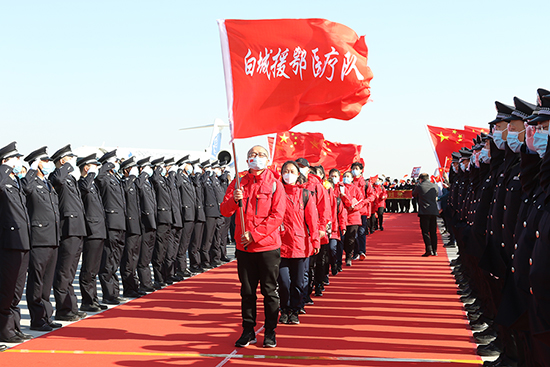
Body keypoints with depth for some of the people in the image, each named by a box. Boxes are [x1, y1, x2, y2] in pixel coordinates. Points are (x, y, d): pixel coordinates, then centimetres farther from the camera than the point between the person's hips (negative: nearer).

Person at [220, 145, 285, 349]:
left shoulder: (275, 185, -1)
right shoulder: (238, 183, 7)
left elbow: (277, 215, -9)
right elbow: (225, 211, 3)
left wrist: (254, 234, -16)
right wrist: (234, 200, -19)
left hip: (268, 246, -2)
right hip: (244, 248, 2)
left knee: (269, 291, 5)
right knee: (247, 291, 9)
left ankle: (270, 333, 17)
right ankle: (248, 332, 20)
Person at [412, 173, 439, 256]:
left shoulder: (419, 186, -2)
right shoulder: (435, 186, 9)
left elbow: (413, 194, 15)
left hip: (424, 212, -4)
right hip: (434, 211, 4)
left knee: (425, 231, -2)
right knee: (433, 232, 10)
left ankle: (429, 249, -14)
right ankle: (435, 251, 10)